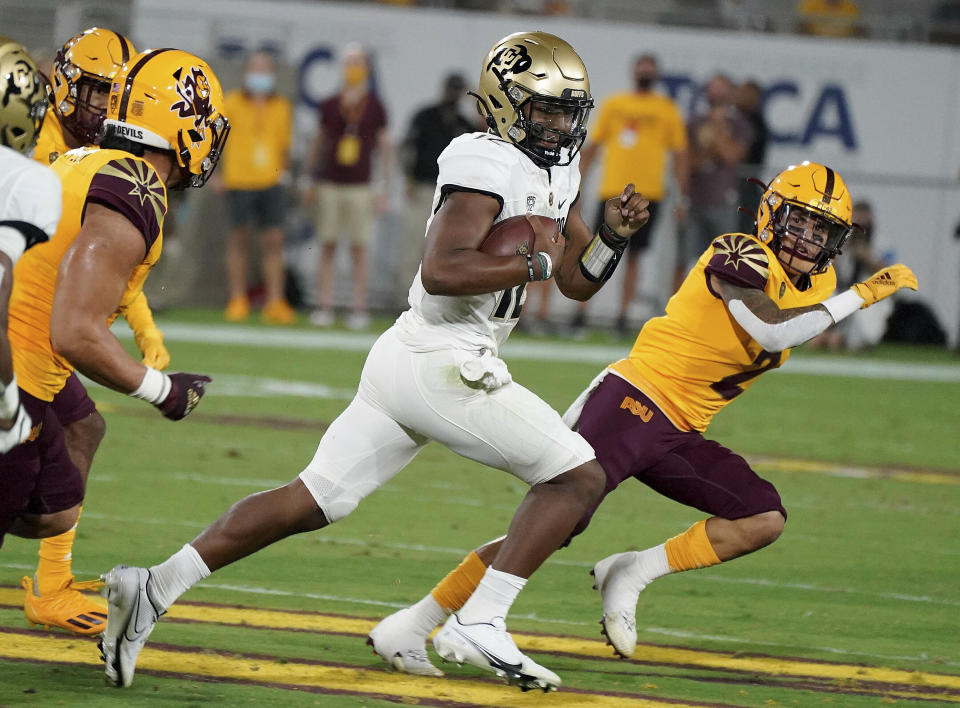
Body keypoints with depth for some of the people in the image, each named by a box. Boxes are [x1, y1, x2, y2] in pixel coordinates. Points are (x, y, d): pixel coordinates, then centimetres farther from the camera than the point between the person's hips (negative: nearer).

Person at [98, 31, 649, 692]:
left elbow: (580, 281, 23)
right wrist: (535, 261, -19)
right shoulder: (488, 167, -14)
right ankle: (480, 624, -8)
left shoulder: (552, 174, 17)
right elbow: (442, 270, -25)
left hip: (403, 360, 10)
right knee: (578, 477, -3)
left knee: (311, 502, 8)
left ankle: (154, 587, 1)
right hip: (444, 363, -10)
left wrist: (614, 232, 6)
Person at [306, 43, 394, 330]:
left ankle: (359, 308, 3)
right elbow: (319, 143, 13)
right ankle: (324, 307, 4)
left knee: (359, 250, -1)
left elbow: (385, 147, 5)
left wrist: (383, 186, 0)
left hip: (360, 186, -1)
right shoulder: (330, 107, 4)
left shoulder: (375, 108, 1)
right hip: (330, 185, 1)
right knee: (327, 246, 2)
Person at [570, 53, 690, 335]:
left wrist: (683, 198, 3)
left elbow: (679, 156, 8)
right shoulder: (613, 105, 11)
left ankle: (623, 315, 8)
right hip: (612, 191, 1)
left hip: (649, 193, -1)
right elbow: (592, 147, 14)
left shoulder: (667, 109, 7)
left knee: (633, 256, 1)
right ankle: (581, 311, 1)